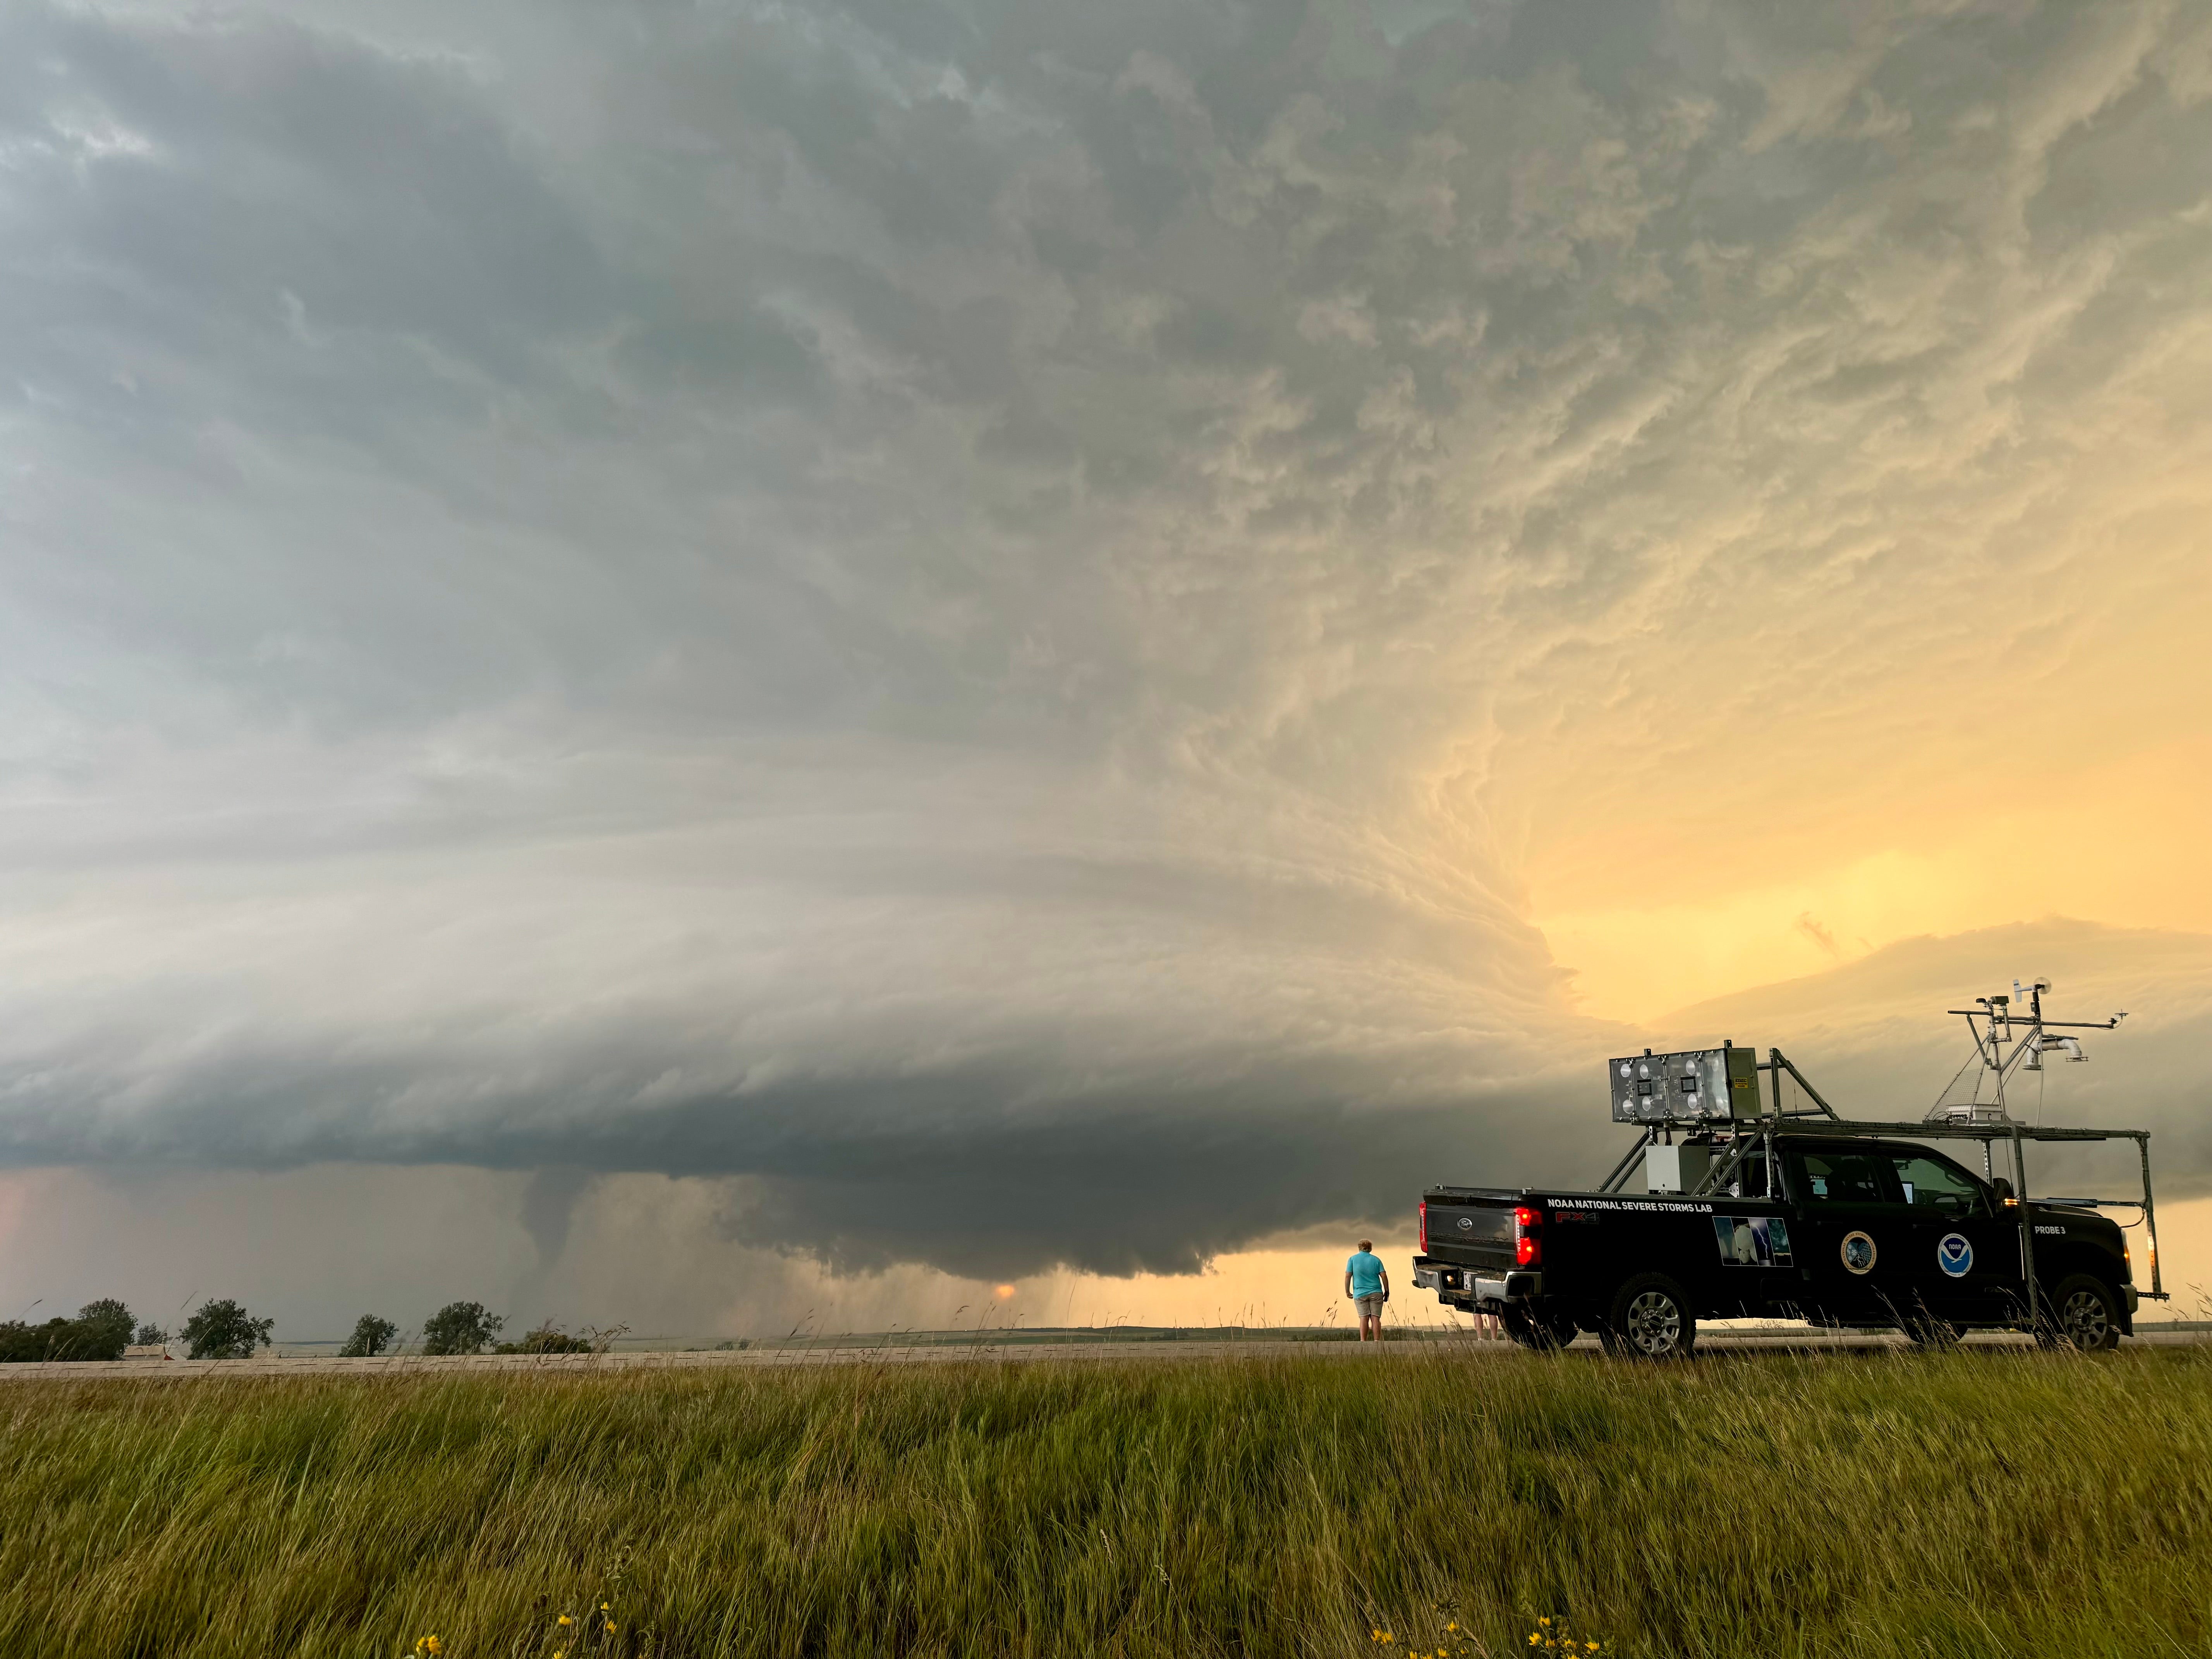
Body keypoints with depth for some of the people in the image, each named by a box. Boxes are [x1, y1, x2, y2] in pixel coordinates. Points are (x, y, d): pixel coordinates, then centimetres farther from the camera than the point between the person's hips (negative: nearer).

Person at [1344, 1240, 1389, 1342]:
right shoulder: (1376, 1260, 7)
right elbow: (1384, 1276, 1)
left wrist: (1347, 1291, 7)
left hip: (1360, 1294, 0)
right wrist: (1387, 1292, 8)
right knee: (1375, 1318, 0)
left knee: (1364, 1318, -2)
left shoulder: (1353, 1259, 4)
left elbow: (1348, 1276, -1)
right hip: (1376, 1293, 0)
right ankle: (1377, 1341, -5)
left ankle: (1363, 1341, -10)